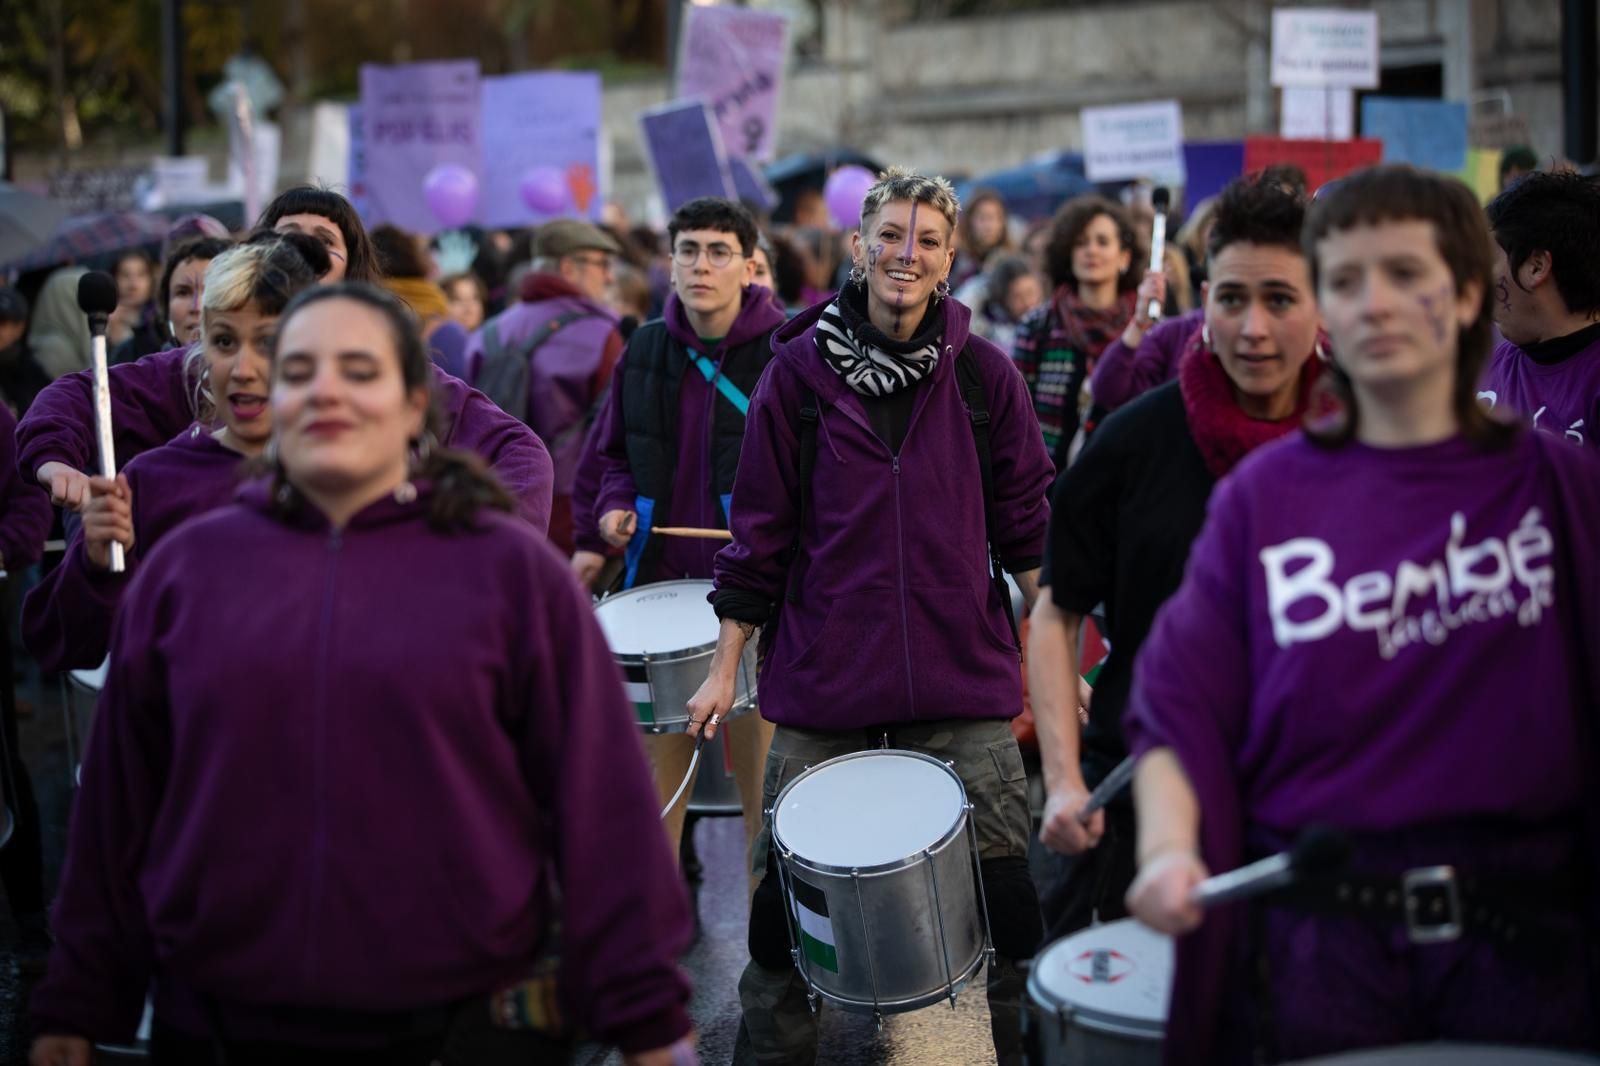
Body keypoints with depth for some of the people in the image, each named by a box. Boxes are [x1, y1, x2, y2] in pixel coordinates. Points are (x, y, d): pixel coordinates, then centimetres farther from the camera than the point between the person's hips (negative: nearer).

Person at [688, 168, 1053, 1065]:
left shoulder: (984, 374, 3)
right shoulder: (800, 370, 1)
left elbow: (1029, 522, 8)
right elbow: (761, 529, 4)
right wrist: (727, 665, 3)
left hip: (963, 679, 1)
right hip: (823, 680, 0)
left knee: (1002, 891, 0)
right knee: (791, 890, 2)